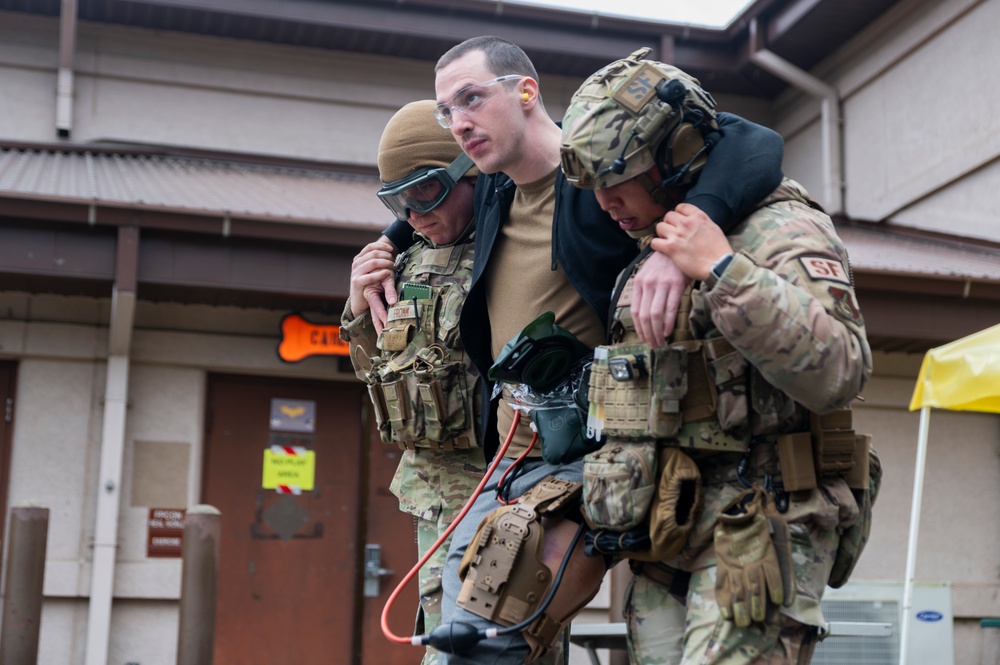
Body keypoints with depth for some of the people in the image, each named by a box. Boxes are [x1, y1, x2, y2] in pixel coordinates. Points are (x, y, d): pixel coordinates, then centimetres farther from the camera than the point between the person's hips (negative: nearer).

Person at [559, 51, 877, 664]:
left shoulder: (778, 228, -9)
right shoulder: (647, 251, 18)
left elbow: (840, 372, -25)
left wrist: (723, 269, -26)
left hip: (756, 529, -8)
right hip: (664, 529, 8)